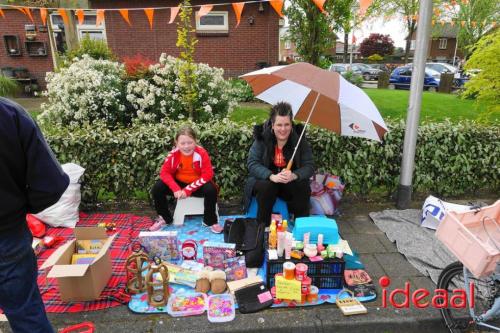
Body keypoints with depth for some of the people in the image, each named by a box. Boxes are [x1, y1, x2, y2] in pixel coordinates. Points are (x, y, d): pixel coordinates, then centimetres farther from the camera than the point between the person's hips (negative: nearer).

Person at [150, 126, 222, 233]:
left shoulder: (201, 153, -22)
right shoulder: (173, 154, -15)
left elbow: (207, 174, -23)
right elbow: (164, 172, -11)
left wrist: (188, 190, -27)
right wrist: (176, 189, -28)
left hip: (197, 185, -2)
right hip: (179, 183, 3)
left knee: (211, 189, -32)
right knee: (157, 189, -16)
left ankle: (210, 221, -6)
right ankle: (165, 218, 10)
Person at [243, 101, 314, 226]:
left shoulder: (299, 139, -8)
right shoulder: (262, 138, -12)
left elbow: (309, 166, -12)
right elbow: (252, 163, -18)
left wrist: (294, 176, -34)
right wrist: (272, 176, -35)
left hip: (291, 182, 2)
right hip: (265, 180, -1)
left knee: (303, 187, -27)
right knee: (266, 187, -33)